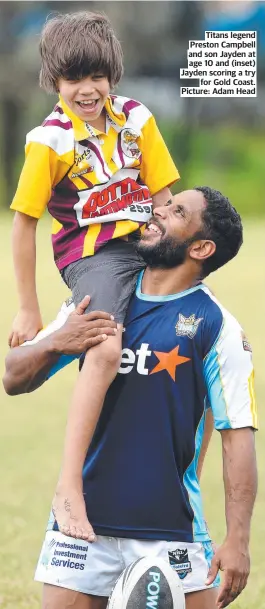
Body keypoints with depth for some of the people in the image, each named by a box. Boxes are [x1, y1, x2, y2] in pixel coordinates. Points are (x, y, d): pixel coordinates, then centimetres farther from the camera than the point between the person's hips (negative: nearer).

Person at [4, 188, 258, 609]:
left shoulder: (216, 327, -3)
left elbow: (237, 435, -6)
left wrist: (237, 540, -15)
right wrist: (54, 343, -12)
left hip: (171, 528, -3)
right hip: (82, 521, 3)